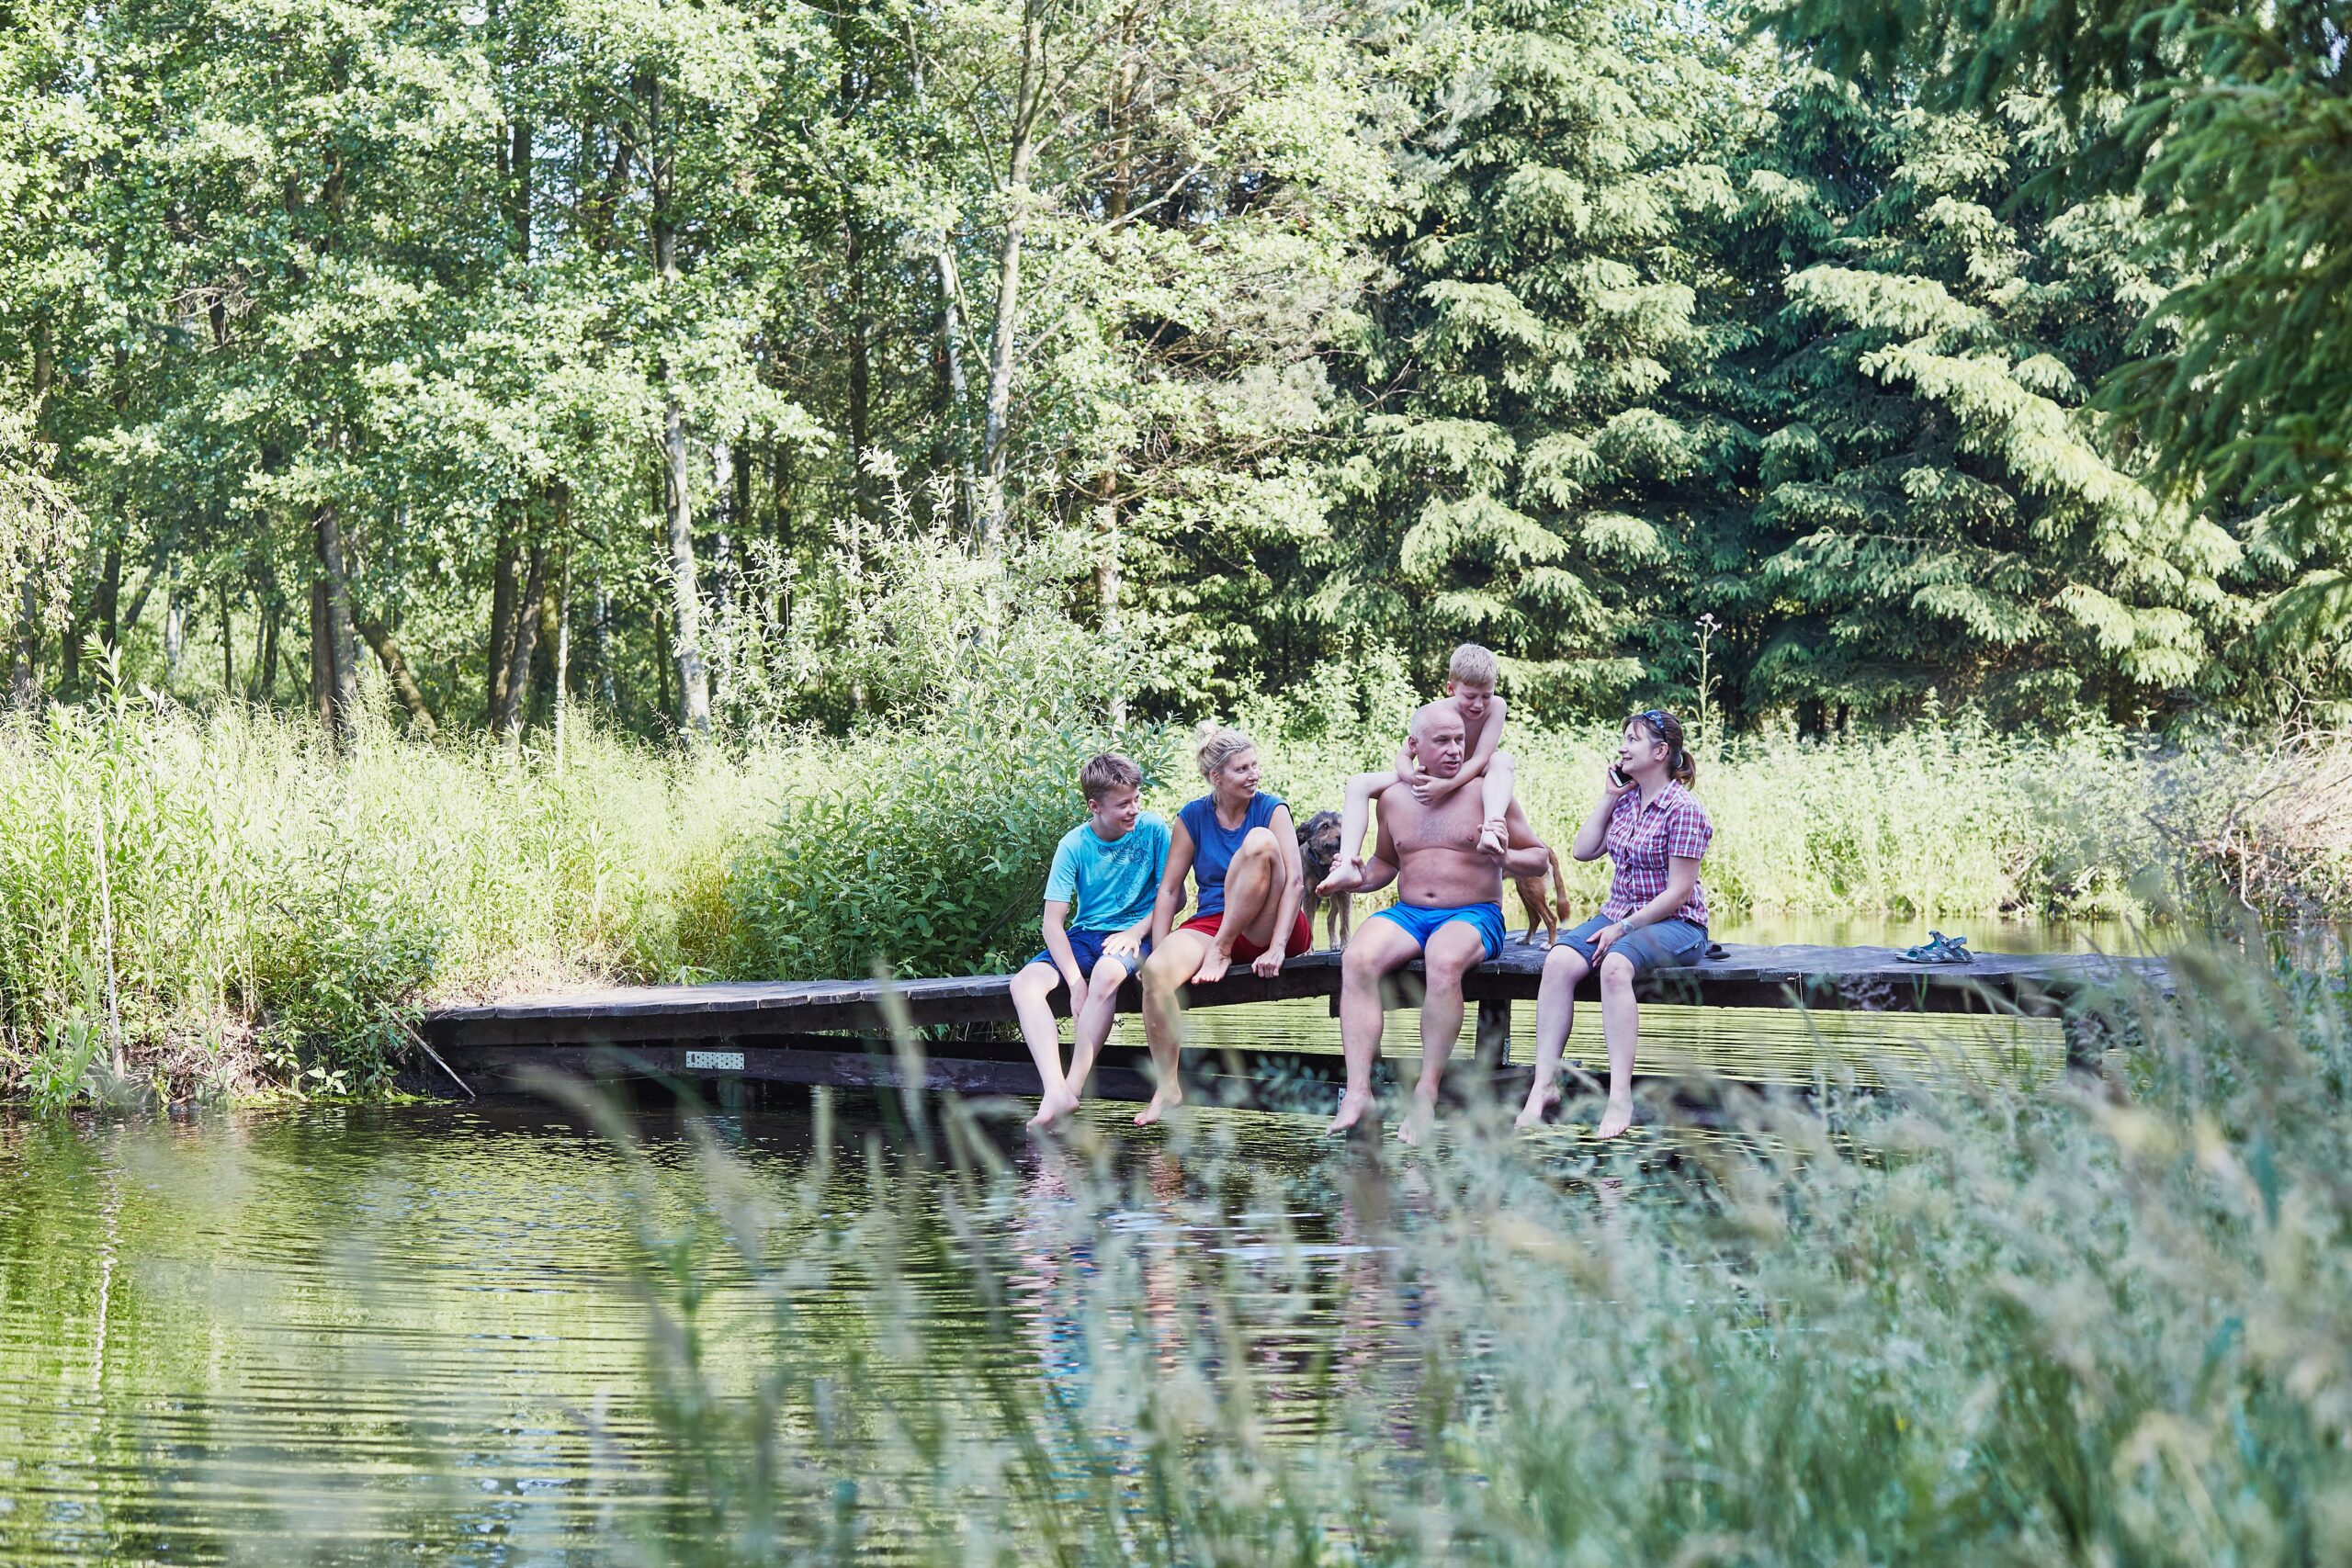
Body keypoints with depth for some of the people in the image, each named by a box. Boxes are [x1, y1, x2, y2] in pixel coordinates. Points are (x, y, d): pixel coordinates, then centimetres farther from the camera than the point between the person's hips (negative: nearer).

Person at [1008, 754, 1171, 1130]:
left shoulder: (1153, 829, -5)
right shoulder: (1074, 845, -4)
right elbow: (1052, 921, -7)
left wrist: (1137, 931, -17)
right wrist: (1075, 980, -21)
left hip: (1134, 934, -3)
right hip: (1084, 935, 3)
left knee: (1106, 973, -38)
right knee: (1025, 983, -25)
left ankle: (1074, 1086, -34)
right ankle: (1055, 1090, -40)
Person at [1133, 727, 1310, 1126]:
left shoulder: (1271, 809, -1)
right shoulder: (1193, 818, 6)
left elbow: (1296, 881, -12)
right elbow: (1169, 891, 7)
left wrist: (1277, 948, -23)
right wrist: (1160, 953, -5)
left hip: (1264, 927, -2)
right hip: (1210, 923, 2)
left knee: (1259, 841, -28)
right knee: (1157, 972, -31)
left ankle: (1221, 951, -20)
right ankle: (1167, 1086, -22)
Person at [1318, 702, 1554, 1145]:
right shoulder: (1394, 798, 12)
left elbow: (1540, 856, 6)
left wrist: (1506, 858, -16)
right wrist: (1360, 879, 5)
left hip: (1474, 914, -4)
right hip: (1408, 912, 4)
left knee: (1444, 962, -40)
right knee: (1357, 959, -30)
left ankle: (1426, 1092, -35)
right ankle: (1358, 1088, -36)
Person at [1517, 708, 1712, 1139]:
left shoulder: (1684, 810, -11)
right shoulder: (1625, 799, 13)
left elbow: (1678, 892, -14)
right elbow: (1583, 850, 11)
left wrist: (1623, 928, -18)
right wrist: (1608, 797, 6)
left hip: (1674, 923, -7)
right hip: (1619, 915, 7)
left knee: (1615, 965, -38)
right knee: (1559, 961, -23)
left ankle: (1620, 1098, -39)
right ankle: (1544, 1083, -25)